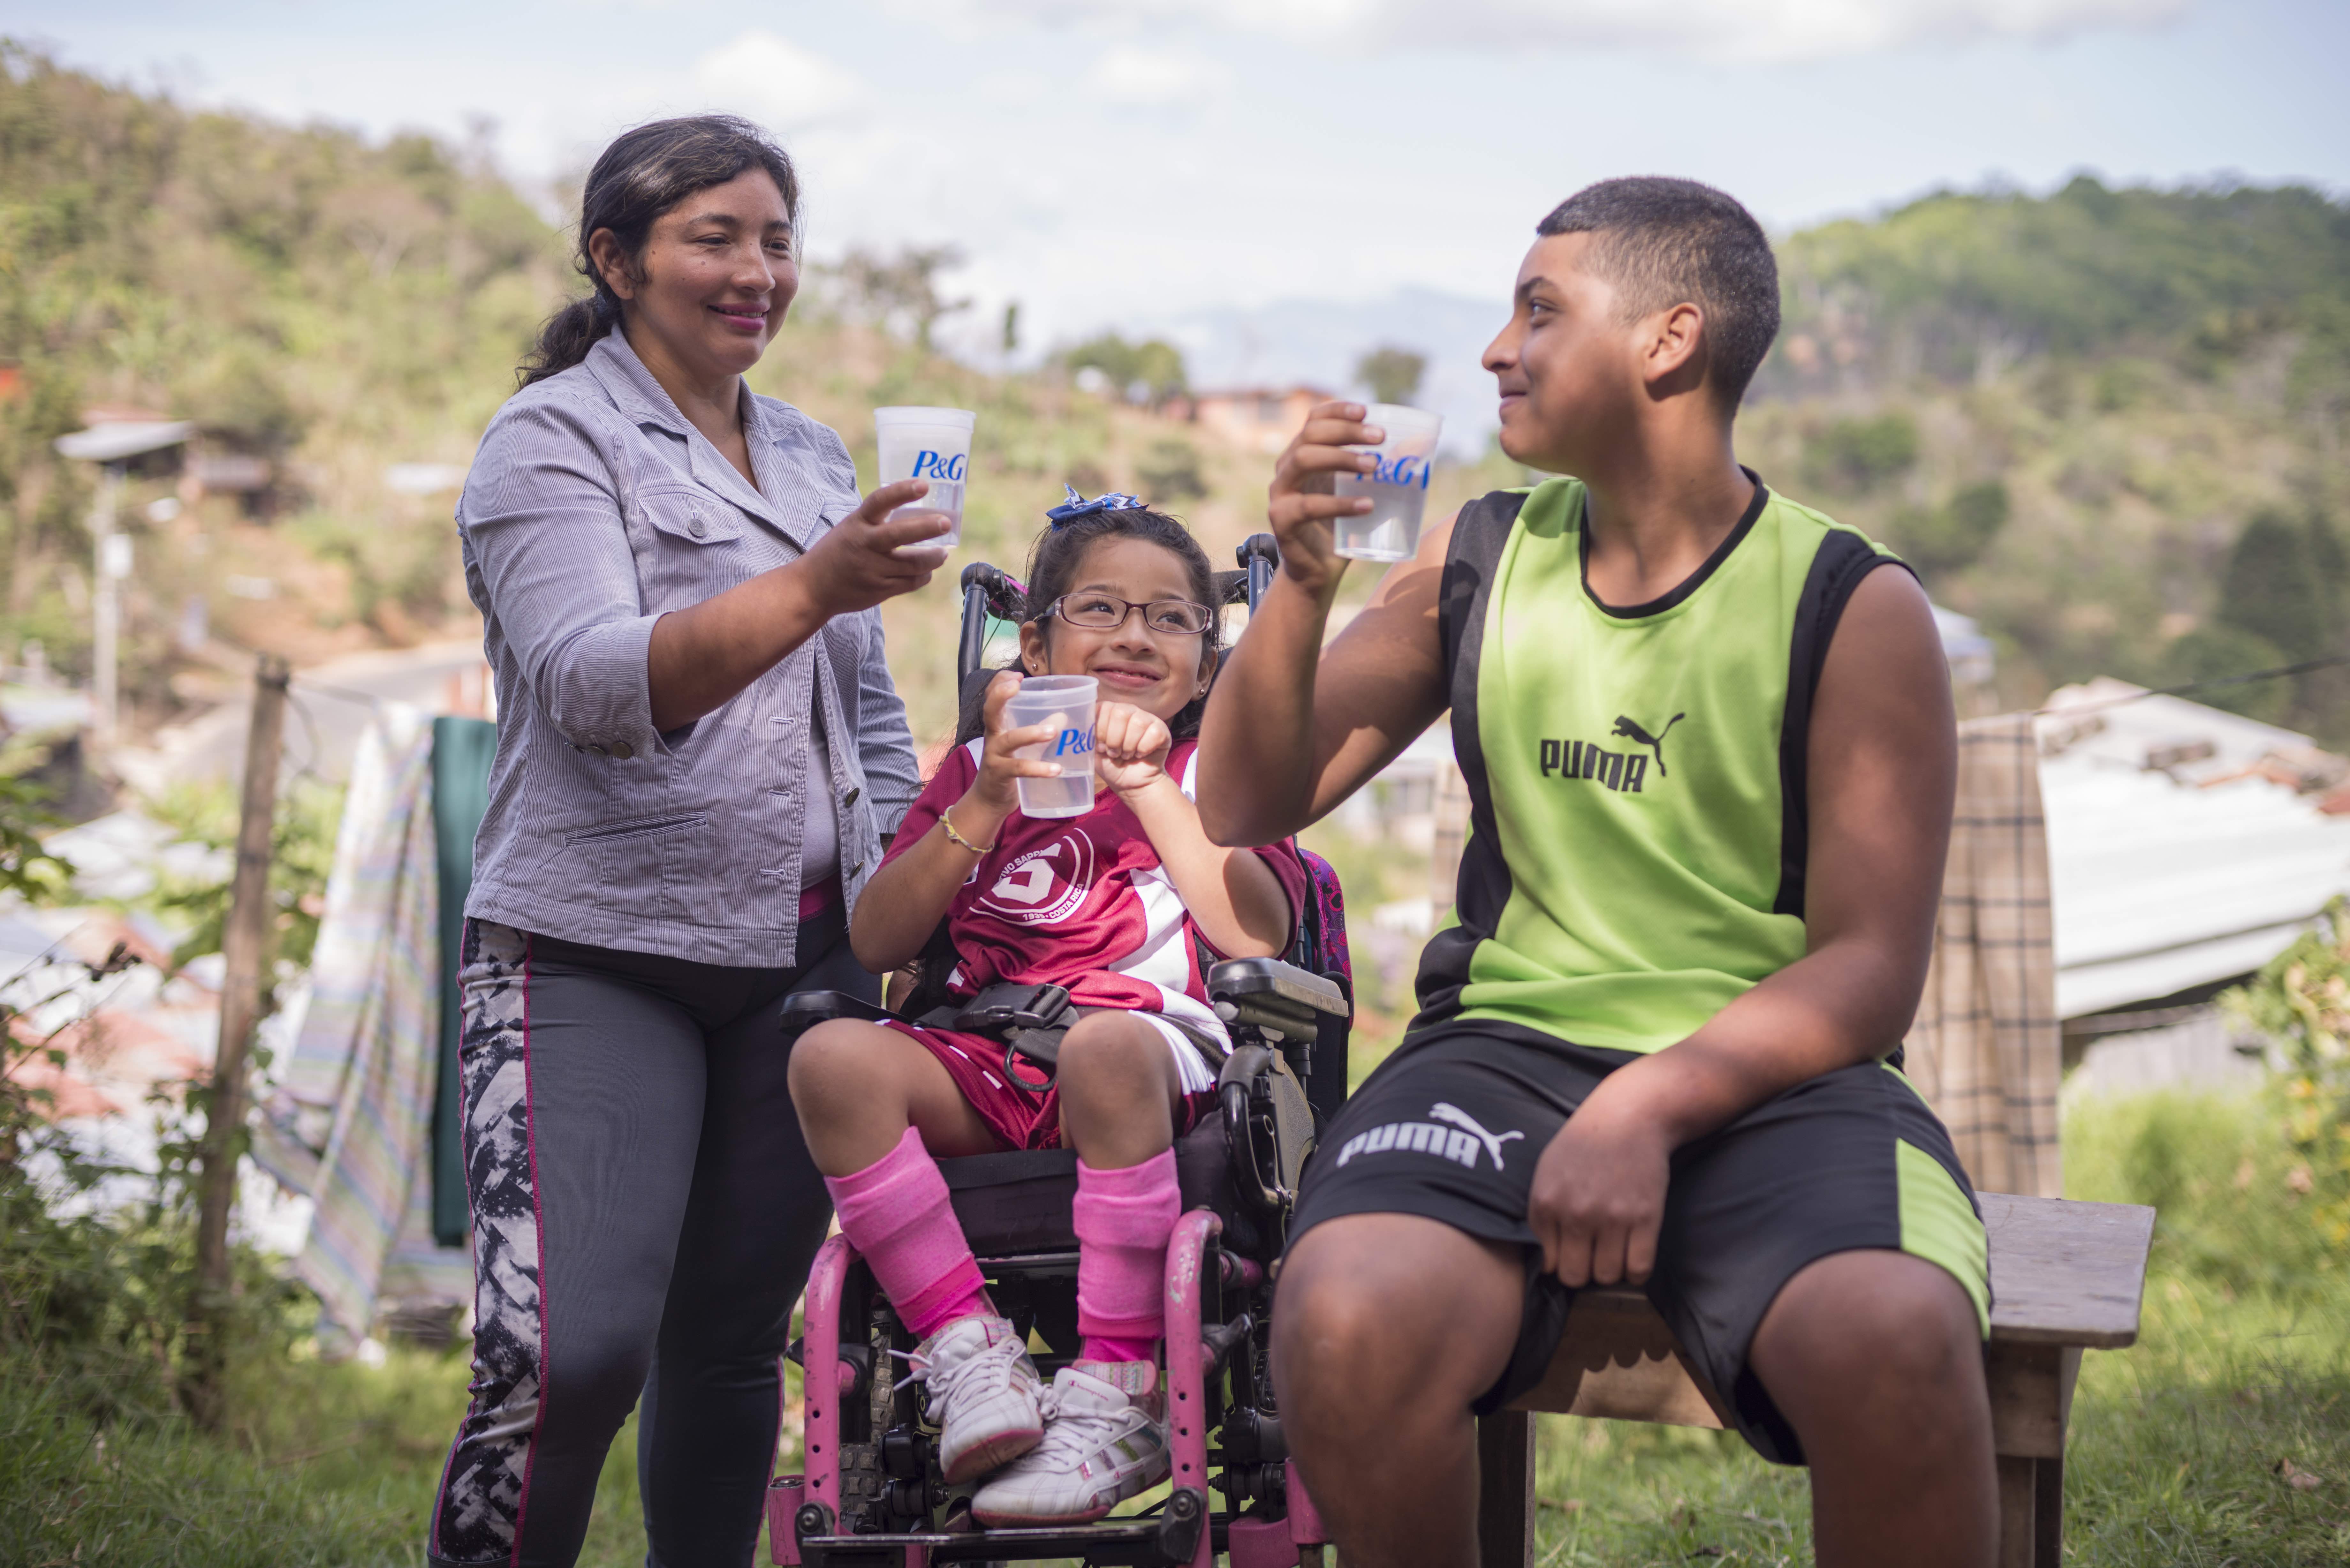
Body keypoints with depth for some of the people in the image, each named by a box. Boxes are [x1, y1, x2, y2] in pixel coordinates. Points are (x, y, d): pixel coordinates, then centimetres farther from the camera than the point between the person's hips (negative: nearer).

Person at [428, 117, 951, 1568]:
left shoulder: (816, 458, 16)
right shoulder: (556, 441, -4)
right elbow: (597, 686, -20)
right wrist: (813, 588, -33)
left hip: (802, 960, 6)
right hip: (597, 957, -6)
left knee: (734, 1344, 9)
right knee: (571, 1357, -19)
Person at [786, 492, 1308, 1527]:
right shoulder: (981, 763, 22)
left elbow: (1256, 936, -3)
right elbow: (876, 944, 9)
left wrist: (1149, 789, -9)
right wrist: (984, 809, -3)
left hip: (1156, 1051, -3)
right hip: (981, 1063, 3)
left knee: (1105, 1047, -39)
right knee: (832, 1056, -27)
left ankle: (1117, 1398, -31)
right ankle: (968, 1345, -21)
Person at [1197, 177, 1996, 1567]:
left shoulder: (1854, 610, 1)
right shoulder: (1479, 561, 12)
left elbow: (1869, 969, -4)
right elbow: (1247, 811, 14)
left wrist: (1649, 1107, -20)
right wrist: (1303, 583, -2)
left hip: (1768, 1077, -2)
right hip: (1513, 1041, 2)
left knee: (1892, 1345, -36)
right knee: (1348, 1327, -32)